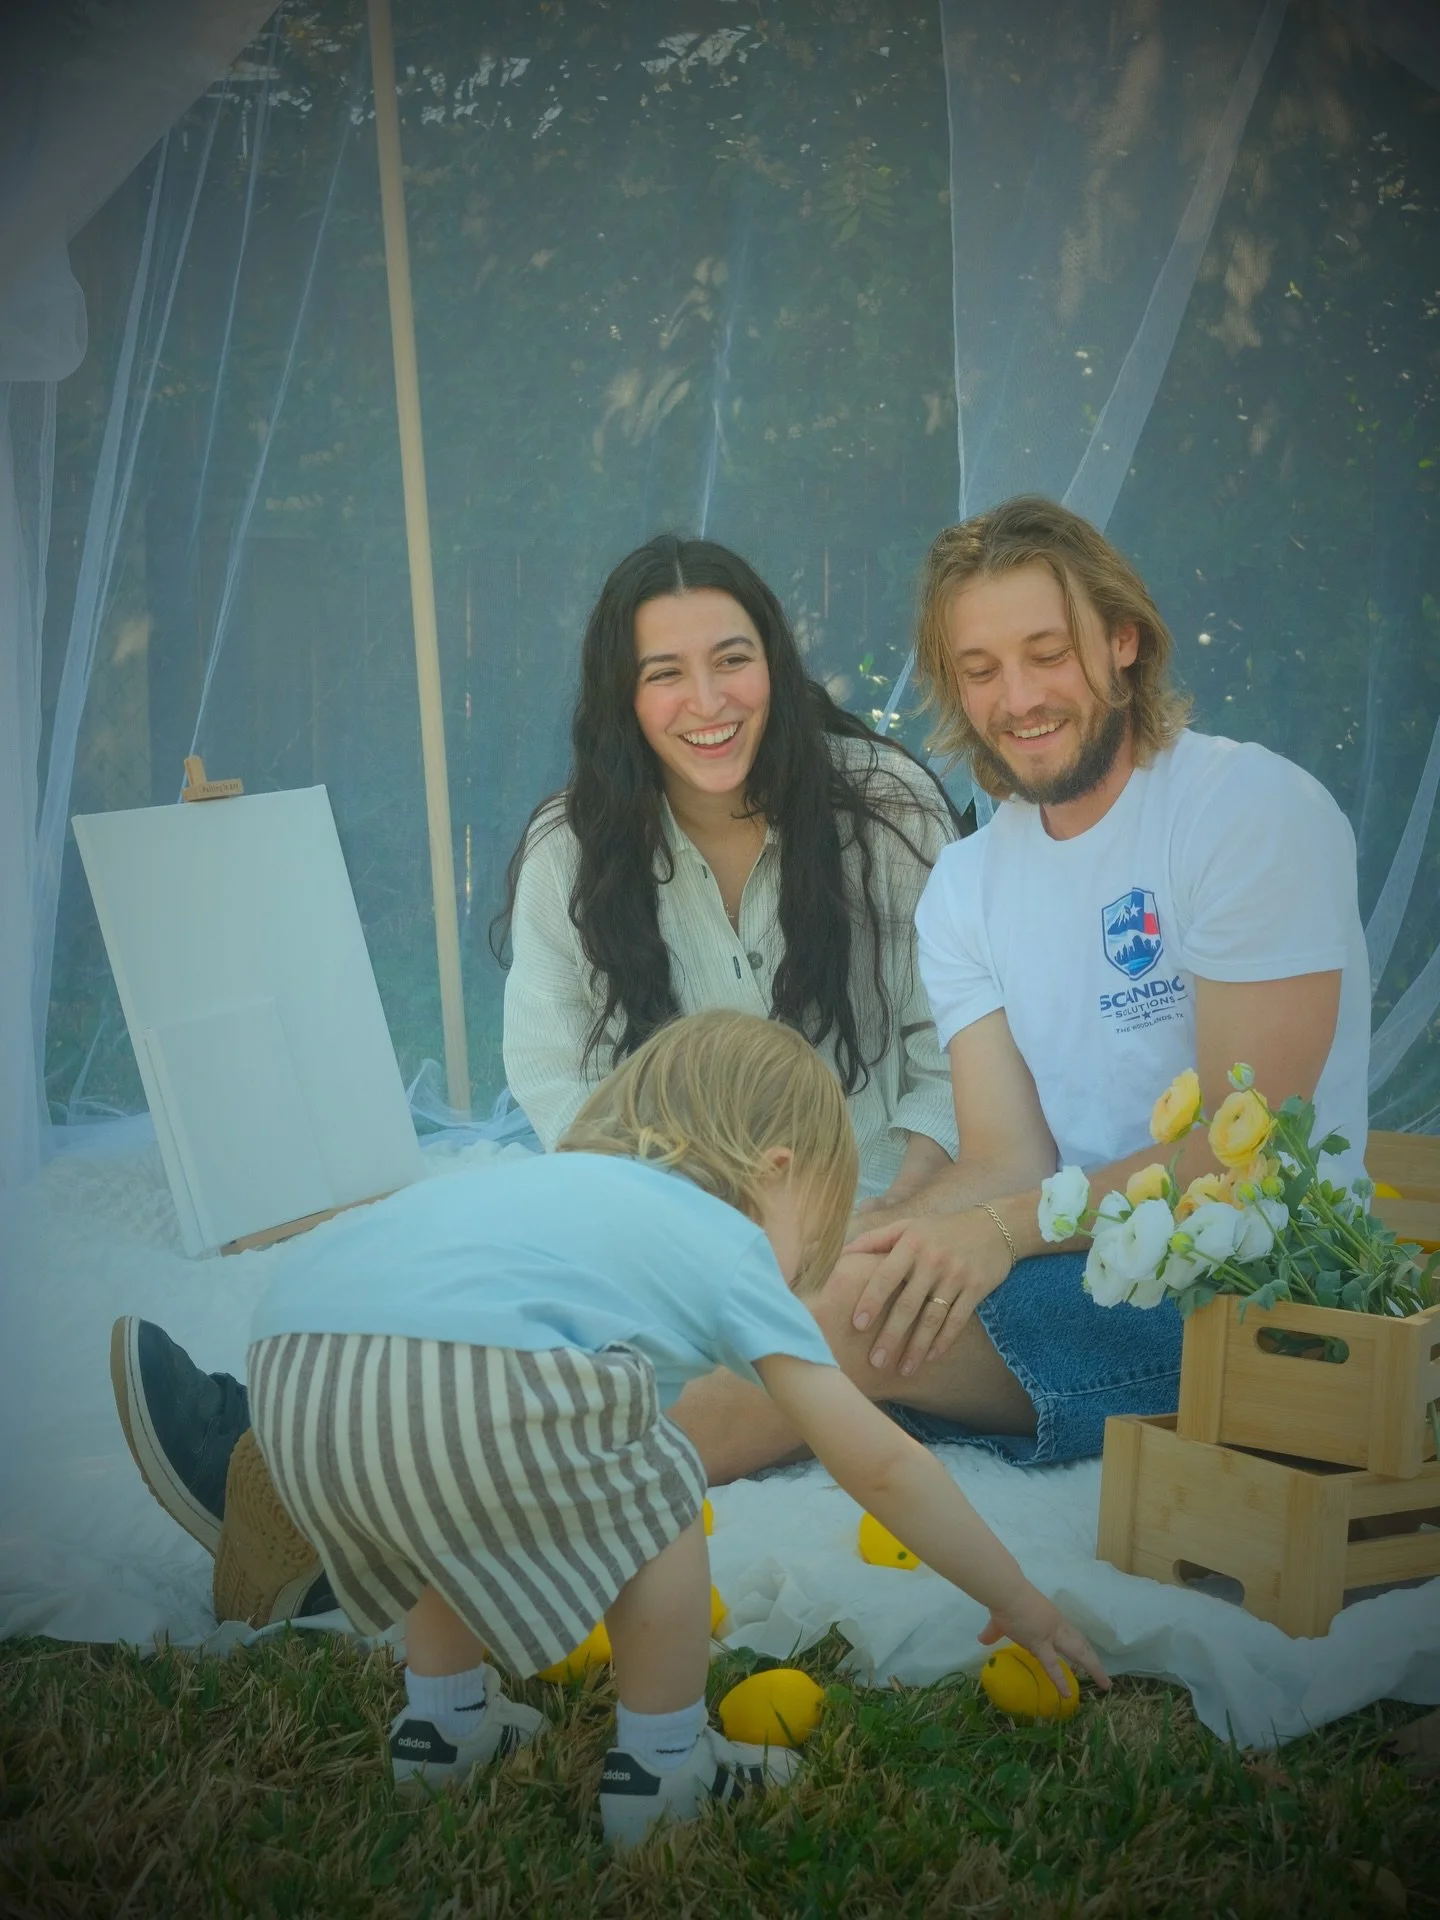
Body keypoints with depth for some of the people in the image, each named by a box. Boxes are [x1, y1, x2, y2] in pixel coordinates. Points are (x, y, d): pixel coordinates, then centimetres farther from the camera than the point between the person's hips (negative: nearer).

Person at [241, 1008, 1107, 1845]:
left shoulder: (558, 1180, 39)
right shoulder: (729, 1248, 21)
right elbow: (884, 1467, 24)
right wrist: (1018, 1602, 36)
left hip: (287, 1365, 8)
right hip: (460, 1381, -7)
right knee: (654, 1490, 18)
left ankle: (444, 1722, 46)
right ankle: (659, 1771, 26)